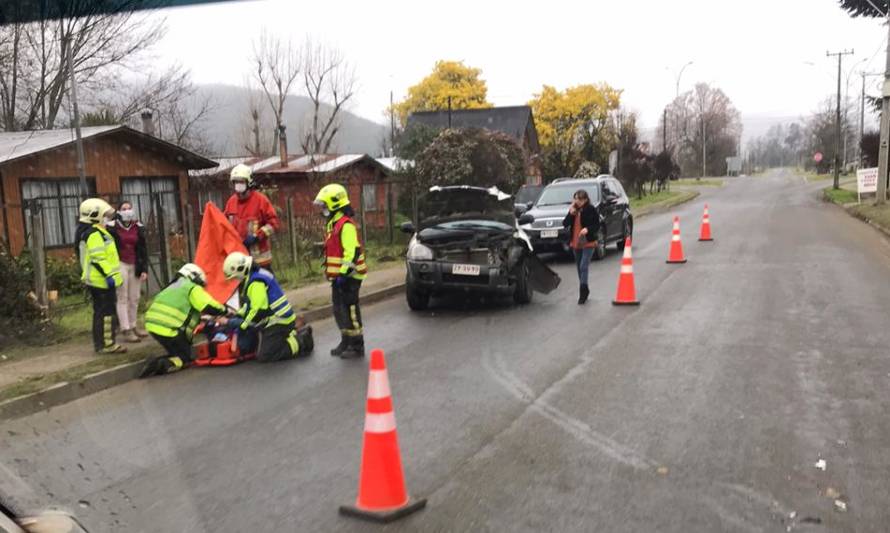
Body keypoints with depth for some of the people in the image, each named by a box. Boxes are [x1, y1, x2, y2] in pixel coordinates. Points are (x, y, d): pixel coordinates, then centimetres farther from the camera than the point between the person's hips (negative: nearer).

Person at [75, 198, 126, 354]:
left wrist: (108, 275, 24)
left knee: (101, 311, 15)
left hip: (97, 279, 11)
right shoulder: (95, 234, -16)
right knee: (106, 311, -7)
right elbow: (98, 259, -23)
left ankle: (101, 342, 21)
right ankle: (106, 343, -4)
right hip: (101, 280, -11)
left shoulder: (94, 232, 18)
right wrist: (108, 275, -23)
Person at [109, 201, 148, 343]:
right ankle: (125, 330, -5)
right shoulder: (113, 227, -4)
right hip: (120, 265, -4)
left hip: (135, 266, 4)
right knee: (122, 298, -4)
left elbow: (143, 249, 8)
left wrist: (144, 269, 3)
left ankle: (133, 326, 20)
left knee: (134, 298, 9)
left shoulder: (138, 227, 8)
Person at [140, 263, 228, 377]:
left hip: (153, 326, 8)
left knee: (176, 353, 22)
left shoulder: (172, 287, 28)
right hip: (170, 330, -8)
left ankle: (155, 363, -2)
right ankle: (163, 365, -19)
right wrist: (224, 310, 9)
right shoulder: (192, 288, 0)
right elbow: (210, 307, -9)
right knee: (185, 358, 7)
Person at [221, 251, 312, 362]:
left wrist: (242, 326, -14)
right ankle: (295, 335, 15)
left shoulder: (256, 282, -20)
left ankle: (300, 342, -5)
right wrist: (236, 316, 11)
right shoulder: (254, 277, 13)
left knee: (264, 356, -11)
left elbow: (258, 310, -24)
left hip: (279, 322, -10)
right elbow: (250, 305, 21)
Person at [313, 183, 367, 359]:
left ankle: (357, 346, 2)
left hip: (348, 277, -10)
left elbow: (353, 252, -23)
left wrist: (343, 273, -24)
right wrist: (333, 274, 23)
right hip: (339, 277, 10)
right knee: (339, 310, 15)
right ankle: (346, 342, 26)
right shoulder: (333, 224, 16)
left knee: (350, 311, -6)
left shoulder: (346, 225, -17)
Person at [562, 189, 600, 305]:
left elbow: (597, 225, -7)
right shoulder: (573, 210, 8)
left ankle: (583, 292, -13)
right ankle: (585, 291, 27)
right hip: (576, 243, 6)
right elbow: (565, 224, 1)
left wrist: (587, 229, -25)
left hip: (588, 243, -6)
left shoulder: (591, 209, -7)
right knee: (579, 268, 13)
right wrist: (570, 214, -13)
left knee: (583, 267, -15)